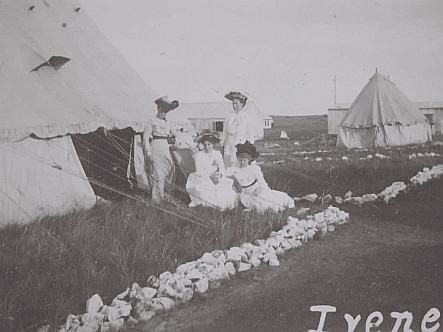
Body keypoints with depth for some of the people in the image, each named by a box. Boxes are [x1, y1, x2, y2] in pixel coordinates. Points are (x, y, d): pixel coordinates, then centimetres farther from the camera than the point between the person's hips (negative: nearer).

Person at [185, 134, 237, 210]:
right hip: (202, 179, -2)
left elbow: (222, 168, -2)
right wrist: (210, 176, -25)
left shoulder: (217, 154, 6)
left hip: (216, 179, 2)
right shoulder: (198, 155, -5)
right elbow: (199, 171, -12)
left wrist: (219, 174, -25)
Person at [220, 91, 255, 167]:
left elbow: (250, 135, 1)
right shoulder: (229, 116, 9)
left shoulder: (247, 116, 0)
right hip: (229, 146, 3)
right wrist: (222, 143, 11)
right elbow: (225, 132, 15)